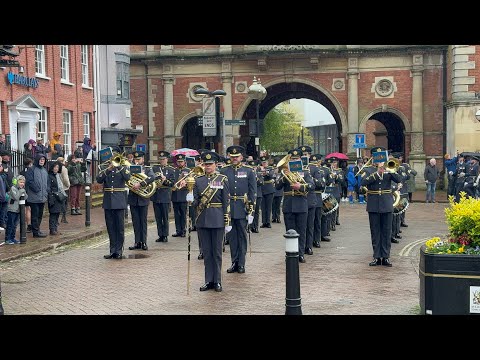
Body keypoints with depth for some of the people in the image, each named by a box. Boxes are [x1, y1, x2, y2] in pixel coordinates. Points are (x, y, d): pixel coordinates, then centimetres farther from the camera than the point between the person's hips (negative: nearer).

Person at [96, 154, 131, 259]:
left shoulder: (123, 169, 6)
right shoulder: (105, 170, 11)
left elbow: (127, 178, -14)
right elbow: (99, 180, -7)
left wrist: (120, 166, -16)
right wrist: (108, 169, -15)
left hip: (119, 202, -2)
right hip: (108, 202, 2)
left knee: (120, 227, -2)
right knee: (110, 228, 6)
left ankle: (119, 251, 4)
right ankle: (112, 250, 13)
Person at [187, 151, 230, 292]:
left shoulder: (222, 179, -1)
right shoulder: (198, 180, 7)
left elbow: (226, 201, -3)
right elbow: (195, 201, 4)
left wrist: (227, 222, -7)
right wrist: (190, 199, -19)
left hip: (217, 220, -3)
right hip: (202, 220, 3)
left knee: (217, 251, 4)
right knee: (206, 251, 8)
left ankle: (217, 281, 12)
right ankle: (208, 280, 16)